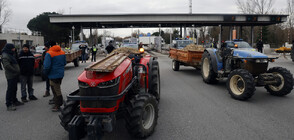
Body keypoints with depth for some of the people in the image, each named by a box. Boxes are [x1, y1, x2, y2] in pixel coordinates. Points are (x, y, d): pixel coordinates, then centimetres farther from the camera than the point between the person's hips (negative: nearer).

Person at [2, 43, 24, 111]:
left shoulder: (10, 55, 18)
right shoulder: (5, 56, -15)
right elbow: (7, 66, -24)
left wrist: (17, 71, 14)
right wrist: (15, 71, -18)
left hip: (15, 75, 10)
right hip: (11, 76, -10)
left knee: (14, 89, 18)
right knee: (10, 90, -7)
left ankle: (14, 101, 31)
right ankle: (9, 105, -3)